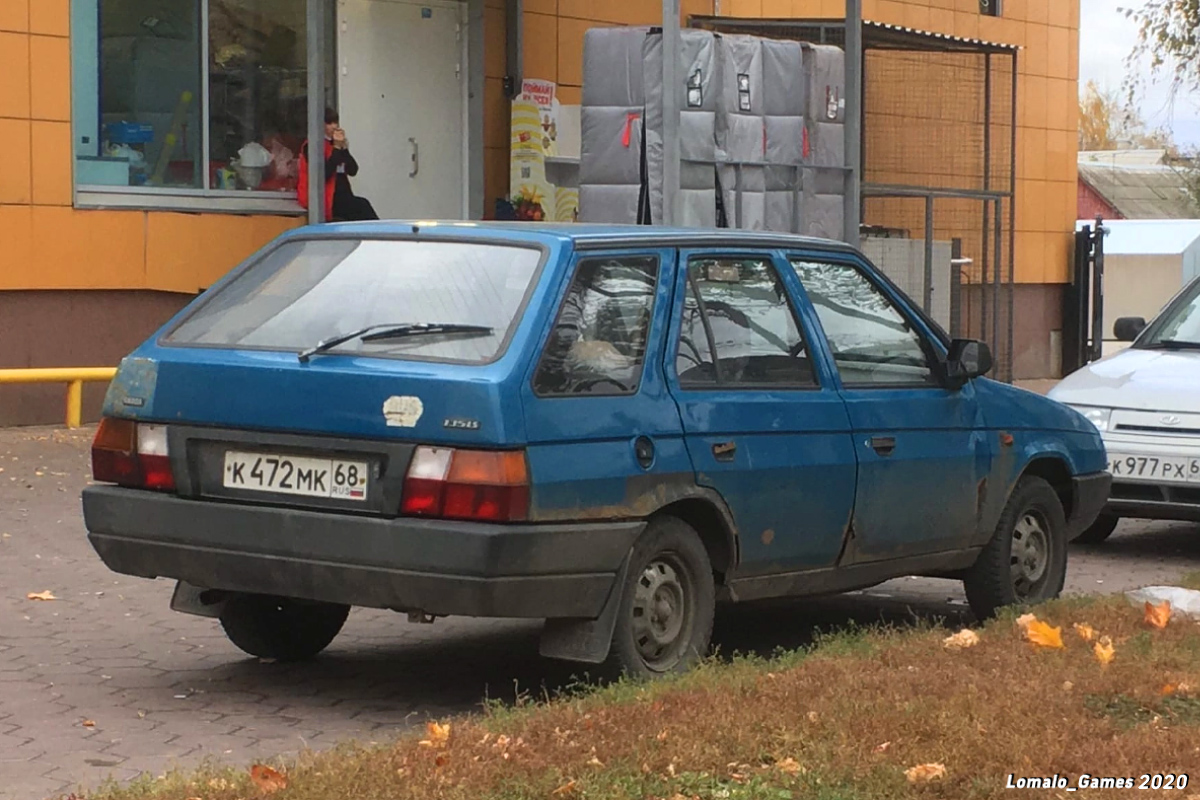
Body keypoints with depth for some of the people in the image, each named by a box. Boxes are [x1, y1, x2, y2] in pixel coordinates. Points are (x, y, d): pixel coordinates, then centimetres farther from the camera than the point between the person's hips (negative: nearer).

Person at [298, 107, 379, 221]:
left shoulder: (338, 144, 16)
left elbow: (353, 171, 5)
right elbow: (324, 174, -18)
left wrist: (343, 147, -5)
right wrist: (337, 148, -13)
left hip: (342, 196, 6)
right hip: (327, 200, -6)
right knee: (362, 206, -26)